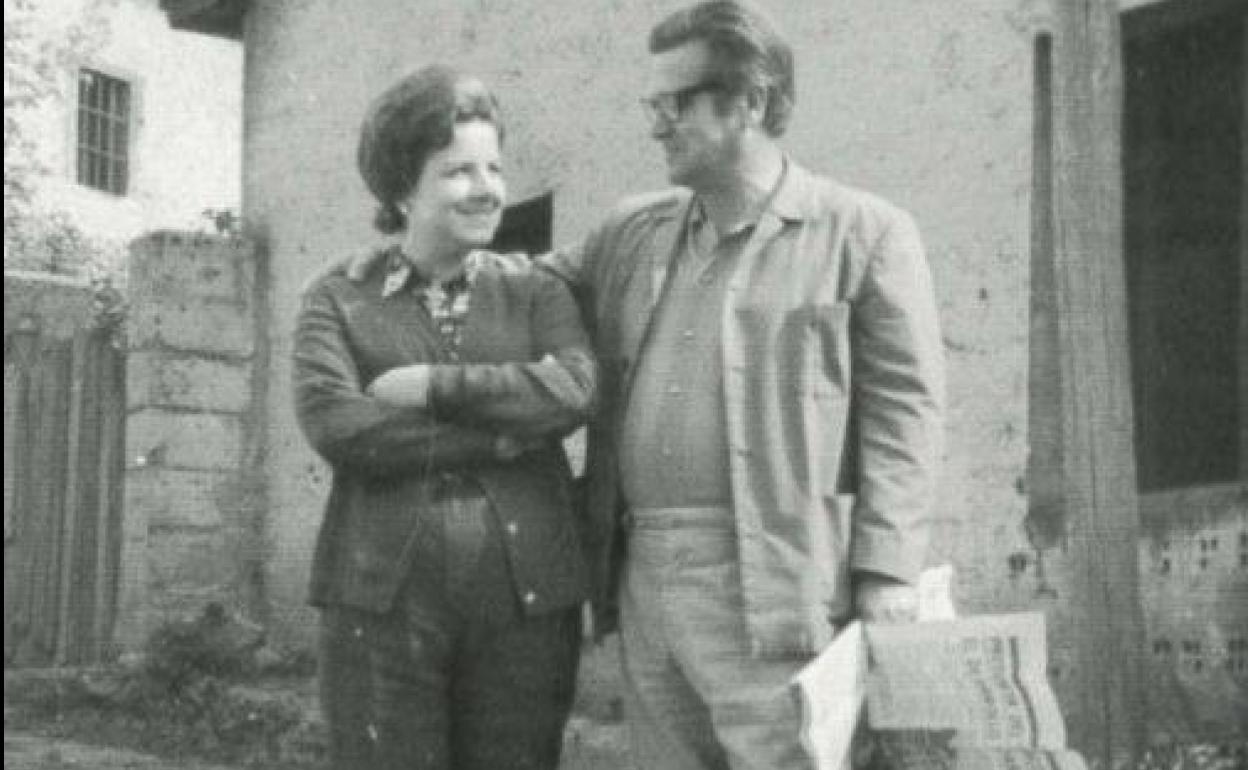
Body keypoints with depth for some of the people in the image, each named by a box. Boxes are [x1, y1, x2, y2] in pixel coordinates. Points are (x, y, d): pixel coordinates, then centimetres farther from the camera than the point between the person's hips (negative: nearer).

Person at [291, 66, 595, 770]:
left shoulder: (537, 293, 13)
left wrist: (431, 386, -11)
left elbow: (573, 389, -8)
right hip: (384, 598, -1)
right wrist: (501, 436, -9)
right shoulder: (339, 300, 9)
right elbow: (335, 426, -9)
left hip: (526, 598, 2)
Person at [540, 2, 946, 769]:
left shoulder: (866, 234, 1)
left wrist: (888, 569, -12)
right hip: (643, 577, 6)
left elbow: (904, 406, -4)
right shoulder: (629, 234, 17)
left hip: (773, 582, -6)